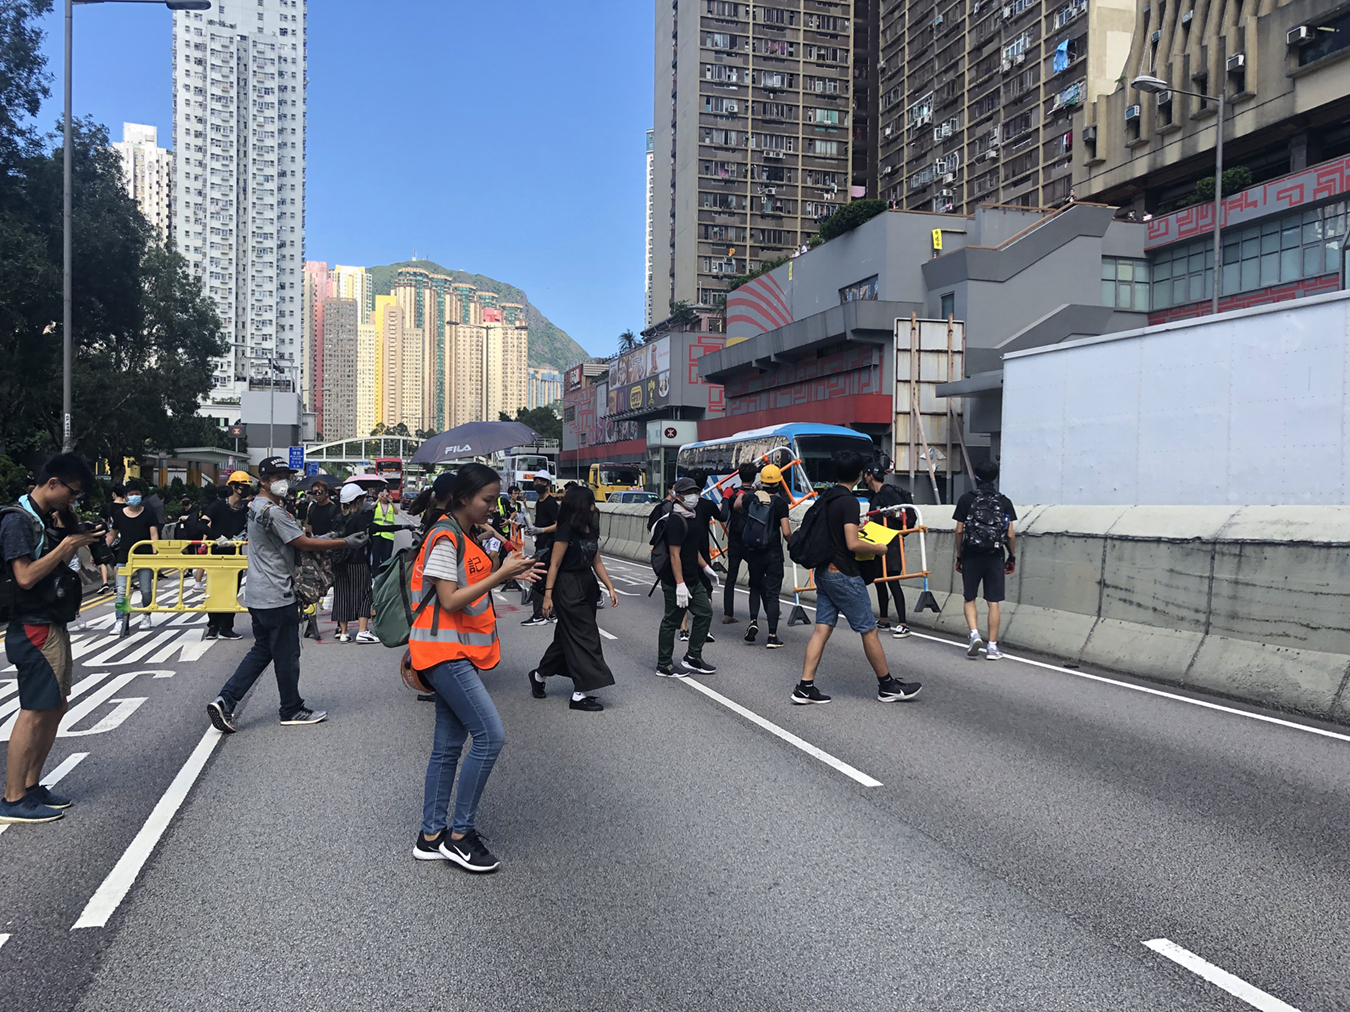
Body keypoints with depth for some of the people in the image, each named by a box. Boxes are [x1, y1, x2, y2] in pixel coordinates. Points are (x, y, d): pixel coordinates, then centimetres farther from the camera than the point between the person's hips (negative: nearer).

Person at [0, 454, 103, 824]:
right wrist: (66, 546, -16)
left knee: (55, 708, 12)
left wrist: (77, 544, 5)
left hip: (52, 625, 10)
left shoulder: (45, 519, 14)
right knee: (34, 712, -7)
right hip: (33, 630, -10)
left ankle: (31, 787, 21)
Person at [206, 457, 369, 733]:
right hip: (276, 596, -10)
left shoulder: (256, 506, 13)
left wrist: (324, 538, 14)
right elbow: (304, 543, -19)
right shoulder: (273, 511, -19)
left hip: (257, 595, 10)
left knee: (261, 651, 17)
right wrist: (346, 543, -17)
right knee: (286, 655, 4)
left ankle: (225, 700, 9)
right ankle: (292, 710, 17)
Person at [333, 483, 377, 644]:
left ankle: (343, 632, 14)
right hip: (358, 563, -6)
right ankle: (362, 631, -6)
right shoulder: (363, 516, -10)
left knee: (342, 595, 10)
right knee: (364, 594, 1)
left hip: (340, 563, 6)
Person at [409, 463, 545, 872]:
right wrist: (501, 573, -19)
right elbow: (450, 600, -19)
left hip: (460, 652, 10)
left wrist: (508, 575, 3)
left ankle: (432, 837, 19)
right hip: (444, 650, -10)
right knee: (490, 734, -12)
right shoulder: (445, 538, -14)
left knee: (449, 744, 11)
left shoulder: (465, 537, 15)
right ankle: (460, 833, -2)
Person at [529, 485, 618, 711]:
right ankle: (580, 694, -2)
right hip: (569, 588, -8)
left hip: (587, 587, 8)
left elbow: (597, 562, 14)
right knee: (584, 637, -7)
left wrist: (610, 588, 10)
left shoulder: (591, 530, 10)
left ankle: (539, 675, 32)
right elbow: (554, 564, -14)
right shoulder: (566, 531, -14)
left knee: (568, 636, 15)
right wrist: (548, 595, -17)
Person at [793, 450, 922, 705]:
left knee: (822, 628, 7)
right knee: (869, 630, 4)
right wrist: (880, 548, -7)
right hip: (844, 574, -8)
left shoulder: (825, 499, 10)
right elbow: (853, 544, -23)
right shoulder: (849, 502, -16)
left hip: (824, 571, 8)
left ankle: (805, 687, 3)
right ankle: (887, 686, 15)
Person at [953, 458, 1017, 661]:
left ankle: (974, 633, -10)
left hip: (971, 556, -1)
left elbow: (959, 531, -2)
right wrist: (1012, 557, 13)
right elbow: (1010, 534, 0)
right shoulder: (1004, 502, 2)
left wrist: (959, 556, 8)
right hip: (995, 557, 1)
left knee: (970, 599, 11)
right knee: (993, 603, 4)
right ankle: (992, 646, 5)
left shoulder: (966, 500, -1)